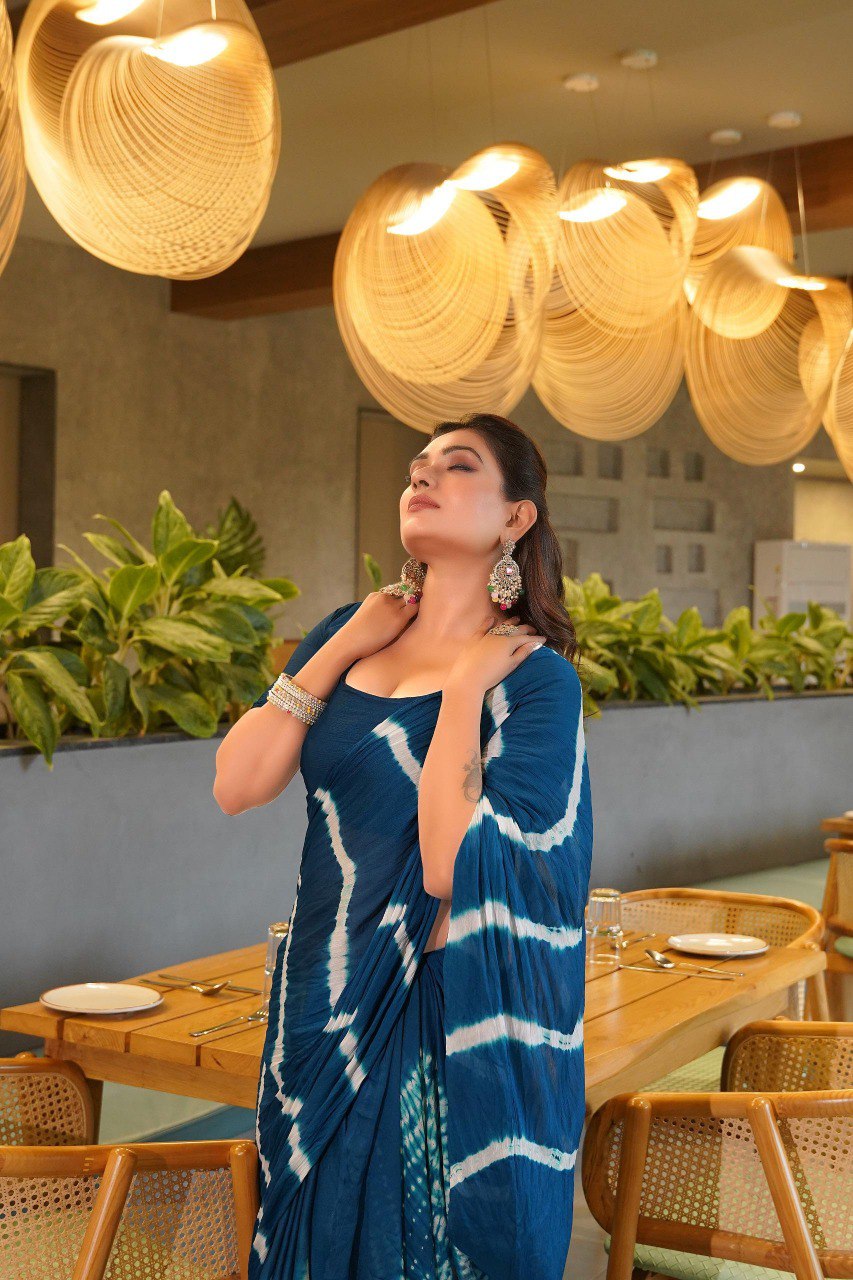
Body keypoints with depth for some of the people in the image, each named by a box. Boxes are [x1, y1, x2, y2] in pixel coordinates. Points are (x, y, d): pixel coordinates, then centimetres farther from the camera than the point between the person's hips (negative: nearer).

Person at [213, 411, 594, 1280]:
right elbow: (236, 787, -6)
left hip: (447, 1026, -5)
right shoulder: (353, 630, 3)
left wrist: (463, 689, -20)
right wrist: (340, 649, -8)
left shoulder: (535, 677, -13)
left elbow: (451, 868, -24)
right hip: (322, 1009, 5)